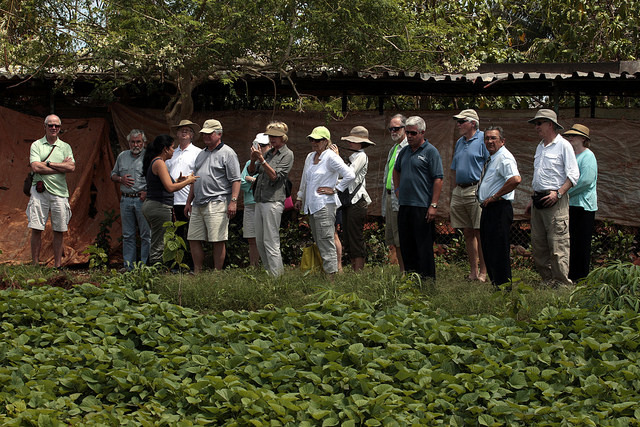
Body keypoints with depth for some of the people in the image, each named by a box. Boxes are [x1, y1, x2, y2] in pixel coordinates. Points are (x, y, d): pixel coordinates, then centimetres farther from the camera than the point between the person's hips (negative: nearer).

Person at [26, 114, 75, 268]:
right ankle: (35, 264, 3)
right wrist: (61, 167, -7)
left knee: (59, 230, 4)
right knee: (36, 229, -4)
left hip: (59, 192, 2)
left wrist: (48, 164, -8)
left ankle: (57, 265, 10)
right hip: (39, 190, -2)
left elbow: (71, 167, -3)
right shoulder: (36, 145, 6)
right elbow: (35, 167, -9)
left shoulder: (65, 147, 12)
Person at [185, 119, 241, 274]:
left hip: (216, 203, -8)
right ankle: (197, 273, 13)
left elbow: (235, 180, -8)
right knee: (194, 239, 6)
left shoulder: (227, 153, -2)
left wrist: (233, 201, -17)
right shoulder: (201, 154, 22)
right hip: (198, 205, 8)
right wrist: (189, 202, 23)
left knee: (218, 241, -7)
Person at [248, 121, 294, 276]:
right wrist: (253, 160, -3)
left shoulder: (287, 154, -2)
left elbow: (275, 176, -12)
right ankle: (269, 272, 16)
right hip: (260, 201, 8)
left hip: (273, 201, -8)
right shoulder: (269, 153, 19)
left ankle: (277, 276, -10)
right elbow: (251, 171, 17)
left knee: (271, 242, -11)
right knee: (260, 242, 9)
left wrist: (262, 160, -20)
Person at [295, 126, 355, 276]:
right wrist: (300, 197, 31)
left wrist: (334, 190, -12)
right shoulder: (310, 157, 15)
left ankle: (331, 273, -12)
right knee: (318, 243, 8)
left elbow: (350, 175, -17)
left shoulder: (331, 157, -10)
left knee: (326, 241, -11)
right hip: (311, 206, 8)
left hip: (325, 205, -8)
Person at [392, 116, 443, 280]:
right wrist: (397, 189, 21)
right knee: (406, 246, 11)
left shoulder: (430, 151, -6)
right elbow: (396, 170, 34)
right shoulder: (405, 151, 14)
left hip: (422, 207, -7)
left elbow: (438, 179, -12)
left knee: (424, 246, -5)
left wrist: (434, 205, -18)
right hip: (404, 205, 7)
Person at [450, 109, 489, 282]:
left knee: (479, 232, -6)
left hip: (476, 191, -8)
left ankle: (483, 272, -2)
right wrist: (455, 191, 18)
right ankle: (473, 271, 13)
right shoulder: (460, 142, 19)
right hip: (459, 192, 8)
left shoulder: (483, 139, -5)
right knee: (467, 233, 8)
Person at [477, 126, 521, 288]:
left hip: (499, 208, -10)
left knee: (499, 251, -9)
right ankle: (495, 283, 22)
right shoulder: (492, 158, 18)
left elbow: (516, 179, -30)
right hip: (488, 208, 10)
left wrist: (494, 197, -22)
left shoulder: (504, 157, -13)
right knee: (488, 250, 14)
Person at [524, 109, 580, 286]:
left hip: (555, 202, -8)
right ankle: (548, 280, 13)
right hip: (539, 201, 8)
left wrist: (558, 193, -20)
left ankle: (561, 283, -7)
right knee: (538, 244, 7)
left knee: (557, 245, -10)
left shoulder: (563, 145, -5)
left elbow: (573, 175, -10)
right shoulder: (540, 147, 19)